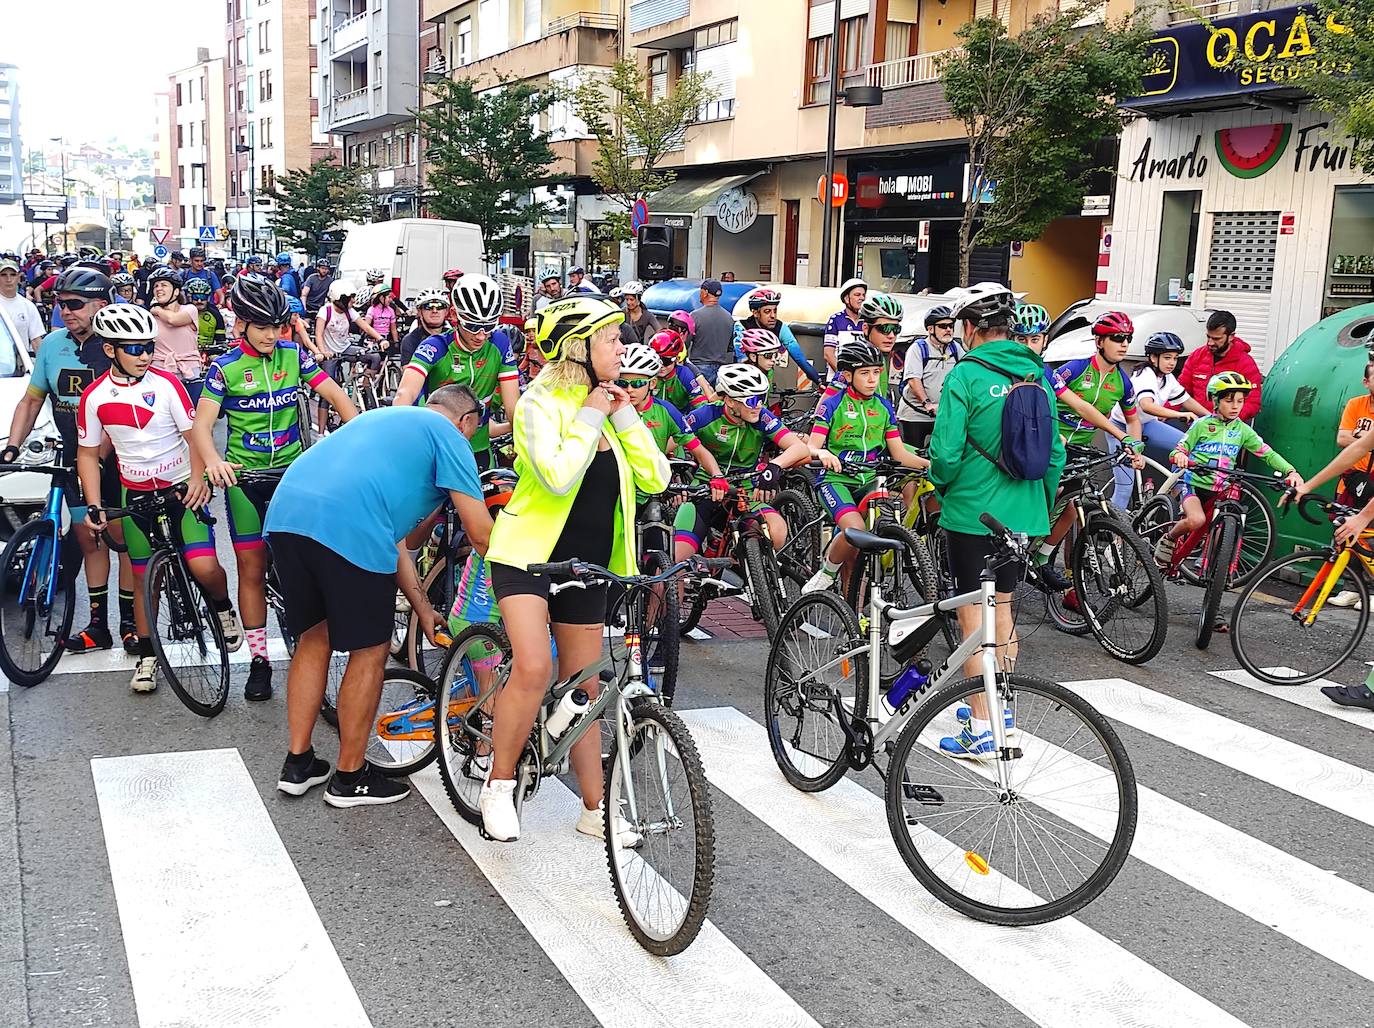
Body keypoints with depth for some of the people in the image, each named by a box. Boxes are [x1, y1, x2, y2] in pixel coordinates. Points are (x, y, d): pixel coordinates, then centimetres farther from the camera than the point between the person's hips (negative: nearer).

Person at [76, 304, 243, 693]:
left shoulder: (166, 383, -11)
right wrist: (93, 505, -6)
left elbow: (194, 435, -9)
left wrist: (198, 477, -24)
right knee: (143, 576, 7)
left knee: (204, 567, -18)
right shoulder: (95, 396, -5)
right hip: (135, 493, 2)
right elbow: (88, 454, 3)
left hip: (181, 487, -2)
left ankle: (223, 608, 15)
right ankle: (147, 656, 22)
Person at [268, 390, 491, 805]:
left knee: (314, 639, 24)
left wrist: (423, 608, 37)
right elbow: (480, 534, 4)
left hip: (285, 512, 8)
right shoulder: (448, 435, 12)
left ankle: (297, 764, 30)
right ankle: (349, 778, 20)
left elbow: (391, 536, 35)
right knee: (370, 651, 10)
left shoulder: (383, 418, 35)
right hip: (347, 526, -8)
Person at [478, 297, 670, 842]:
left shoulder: (610, 405, 7)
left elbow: (655, 479, -2)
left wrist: (625, 418, -9)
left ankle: (594, 809, 20)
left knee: (584, 688, 11)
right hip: (529, 552, -6)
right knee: (533, 669, -24)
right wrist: (588, 418, -19)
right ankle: (498, 786, -3)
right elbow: (558, 477, -29)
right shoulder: (541, 402, -12)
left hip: (587, 562, 6)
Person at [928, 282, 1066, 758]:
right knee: (1004, 606, 20)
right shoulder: (1036, 373, 5)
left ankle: (981, 730, 2)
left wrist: (941, 485, 4)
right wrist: (1043, 501, 21)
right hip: (1024, 514, 6)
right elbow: (1054, 451, 8)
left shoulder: (965, 376, -14)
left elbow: (946, 453, -17)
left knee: (973, 614, 0)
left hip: (971, 513, -6)